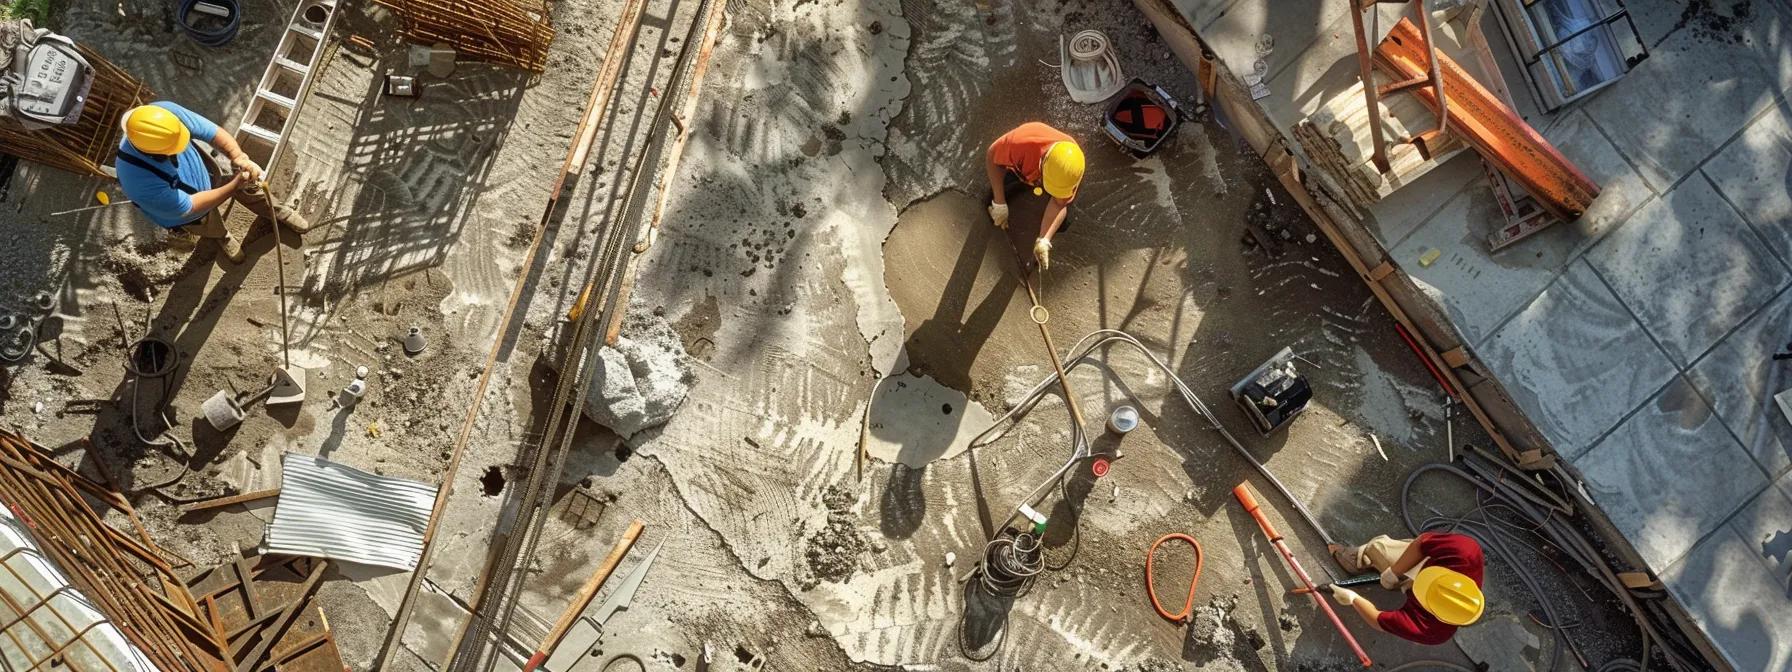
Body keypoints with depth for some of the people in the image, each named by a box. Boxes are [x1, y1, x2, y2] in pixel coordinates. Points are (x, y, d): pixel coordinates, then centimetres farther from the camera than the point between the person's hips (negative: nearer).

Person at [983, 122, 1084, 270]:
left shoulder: (1071, 166, -40)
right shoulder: (1021, 142, -48)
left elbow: (1059, 204, -27)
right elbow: (991, 157, -28)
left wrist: (1043, 240, -39)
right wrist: (999, 204, -28)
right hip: (1019, 167, -1)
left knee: (1062, 224, -6)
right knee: (995, 215, -7)